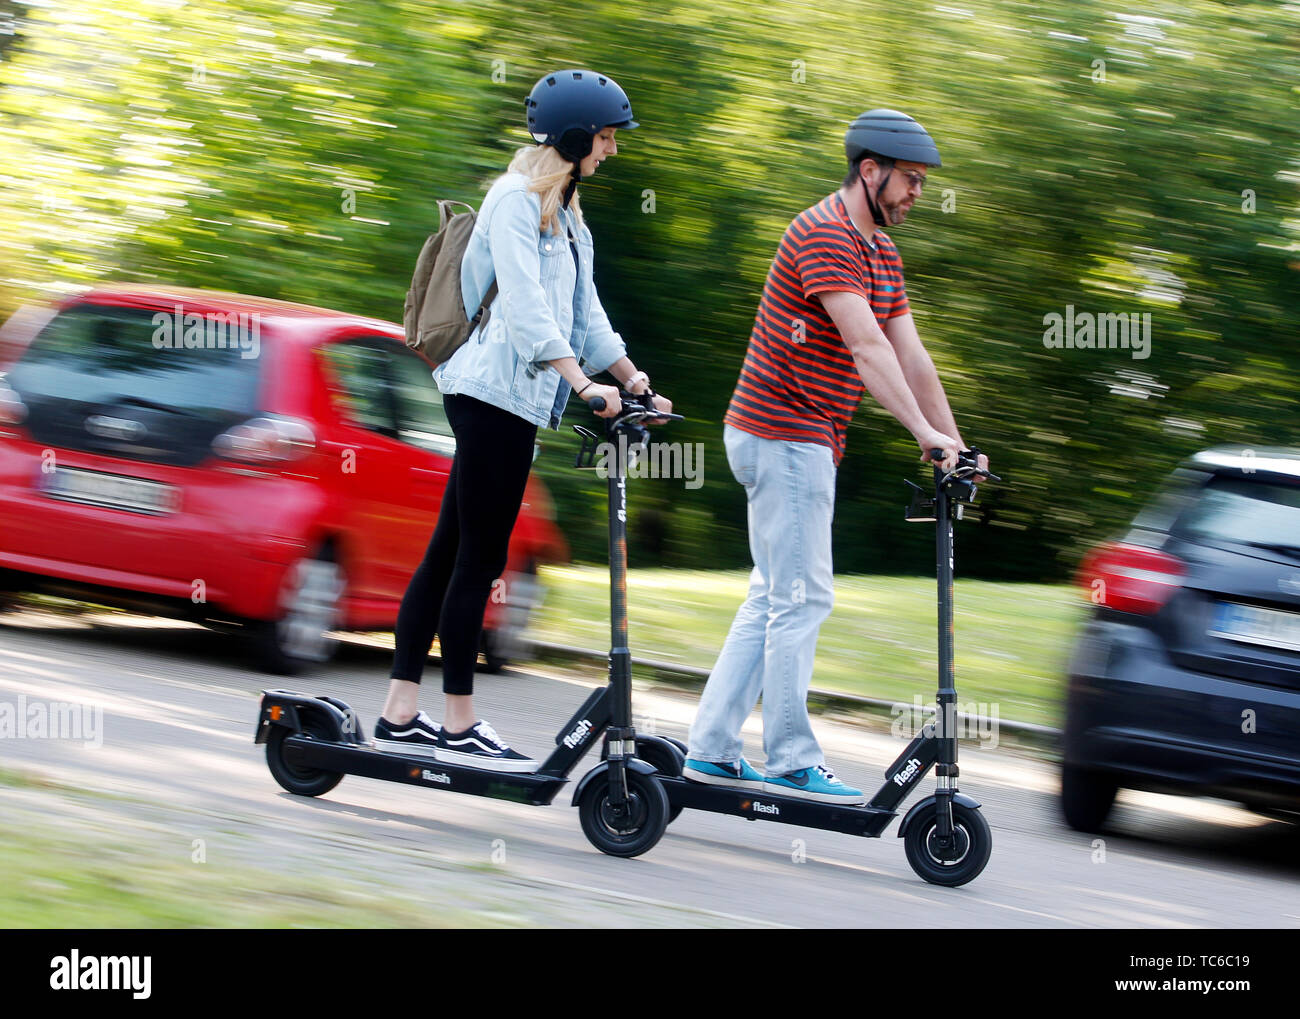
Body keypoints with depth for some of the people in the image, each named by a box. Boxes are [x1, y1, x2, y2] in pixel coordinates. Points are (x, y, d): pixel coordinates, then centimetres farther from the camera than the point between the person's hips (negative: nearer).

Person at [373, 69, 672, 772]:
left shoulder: (564, 212, 20)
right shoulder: (515, 200, -11)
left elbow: (583, 311, 22)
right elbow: (525, 304, -22)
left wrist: (631, 377, 12)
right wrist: (583, 383, -30)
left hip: (515, 398, 10)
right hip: (495, 391, -10)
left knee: (450, 553, 9)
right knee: (479, 558, -7)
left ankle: (401, 716, 10)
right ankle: (459, 727, -5)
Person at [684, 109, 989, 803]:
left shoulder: (880, 251, 14)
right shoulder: (825, 236, -18)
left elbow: (910, 356, 12)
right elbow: (867, 346, -27)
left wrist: (954, 442, 4)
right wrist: (925, 434, -33)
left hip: (807, 441, 10)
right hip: (785, 437, -10)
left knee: (773, 599, 11)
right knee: (802, 598, -8)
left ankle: (712, 750, 13)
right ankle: (791, 762, -4)